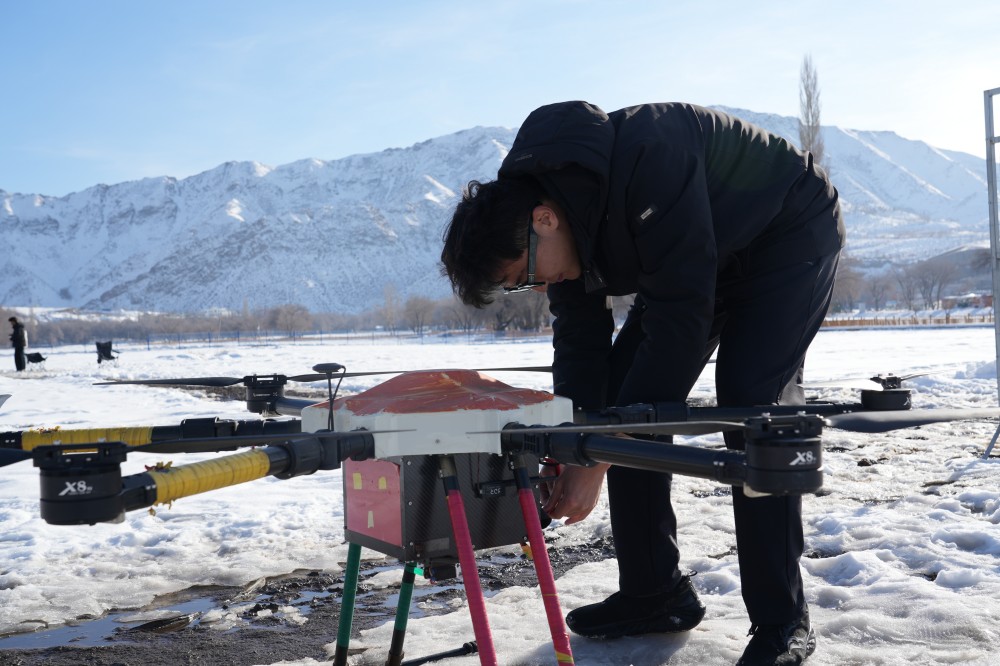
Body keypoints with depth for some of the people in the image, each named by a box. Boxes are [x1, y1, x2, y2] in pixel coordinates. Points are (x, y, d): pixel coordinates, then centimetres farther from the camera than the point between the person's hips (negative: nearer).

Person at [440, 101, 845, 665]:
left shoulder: (645, 162, -40)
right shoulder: (555, 222, -15)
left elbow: (679, 319, -38)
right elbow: (580, 338, -8)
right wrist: (573, 448, -20)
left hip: (792, 234, -7)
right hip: (706, 256, 7)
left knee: (751, 406, -22)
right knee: (623, 397, -4)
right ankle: (656, 593, 7)